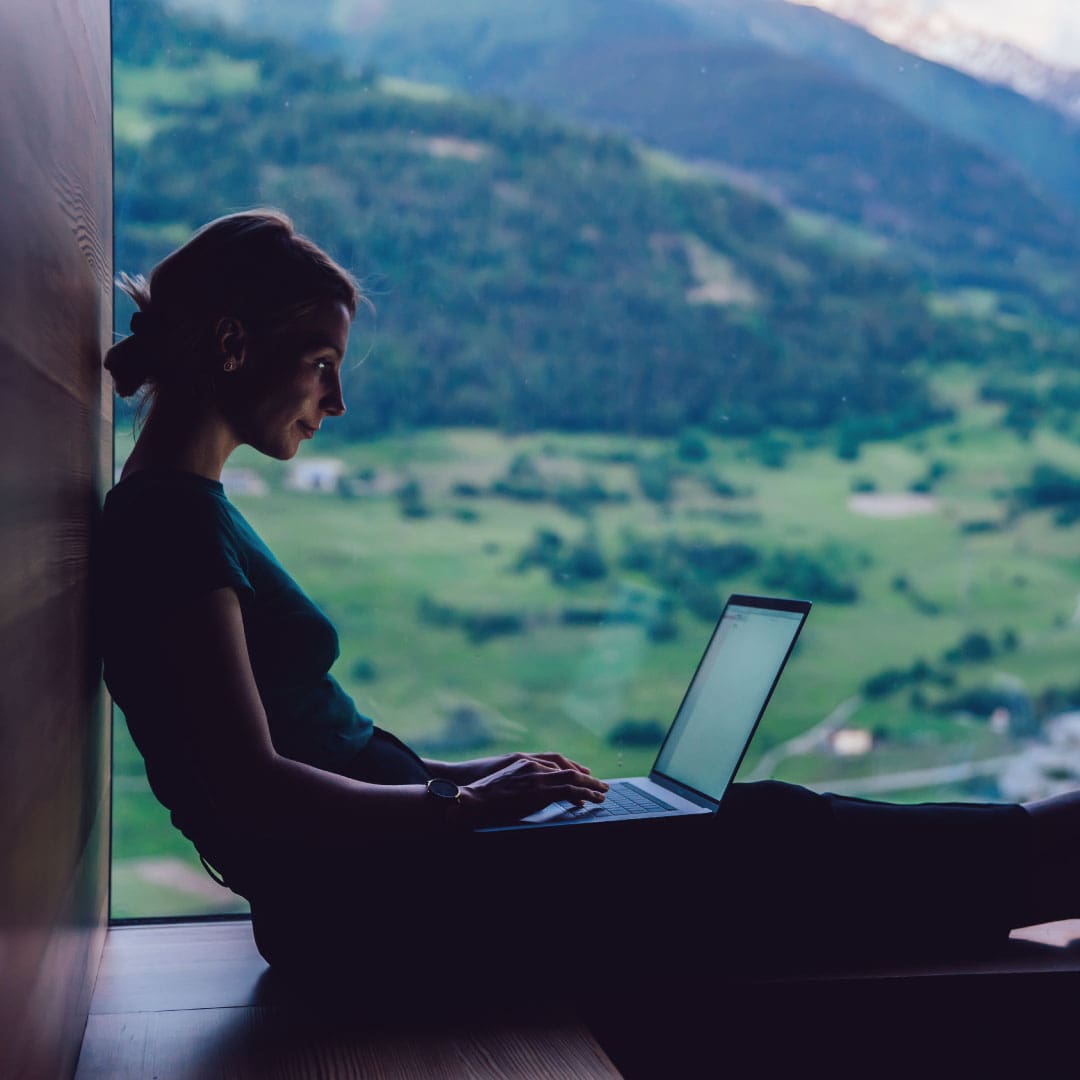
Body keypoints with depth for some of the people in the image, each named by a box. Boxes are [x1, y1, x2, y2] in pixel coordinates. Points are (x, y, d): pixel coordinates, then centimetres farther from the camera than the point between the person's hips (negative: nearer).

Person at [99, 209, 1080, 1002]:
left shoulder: (179, 511, 15)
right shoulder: (175, 518, -17)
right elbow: (252, 791, -23)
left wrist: (463, 775, 12)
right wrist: (465, 804, -13)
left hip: (368, 885, 9)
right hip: (371, 909, -9)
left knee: (754, 826, 6)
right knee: (760, 845, -7)